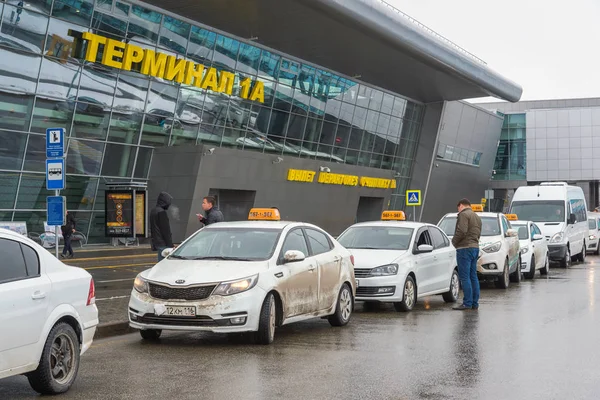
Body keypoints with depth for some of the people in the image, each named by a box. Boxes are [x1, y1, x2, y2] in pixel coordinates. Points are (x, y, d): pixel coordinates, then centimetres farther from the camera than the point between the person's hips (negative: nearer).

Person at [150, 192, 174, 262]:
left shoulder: (153, 211, 14)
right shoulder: (161, 212, -16)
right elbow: (165, 230, -18)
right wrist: (170, 245, -15)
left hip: (157, 242, 10)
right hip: (163, 243, -10)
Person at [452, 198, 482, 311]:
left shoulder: (463, 214, -8)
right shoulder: (477, 217, 21)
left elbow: (462, 231, -21)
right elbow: (478, 234, 18)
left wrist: (454, 241, -5)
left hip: (465, 248, -9)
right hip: (475, 247, 9)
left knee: (465, 277, -8)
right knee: (473, 276, 11)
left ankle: (467, 303, -11)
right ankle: (475, 303, 12)